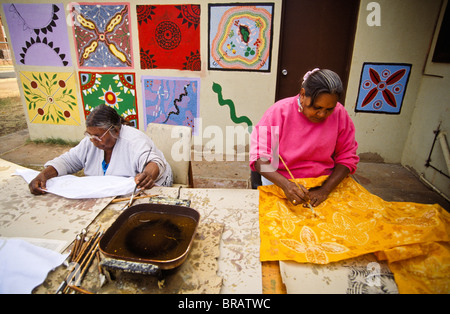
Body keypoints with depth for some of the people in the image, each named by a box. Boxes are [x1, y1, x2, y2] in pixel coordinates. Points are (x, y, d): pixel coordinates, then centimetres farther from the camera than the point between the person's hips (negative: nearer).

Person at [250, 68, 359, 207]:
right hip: (279, 180, -1)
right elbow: (260, 156, -15)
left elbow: (347, 157, 1)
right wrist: (286, 185, -30)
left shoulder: (339, 114, -3)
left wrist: (325, 189, -14)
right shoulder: (279, 111, -12)